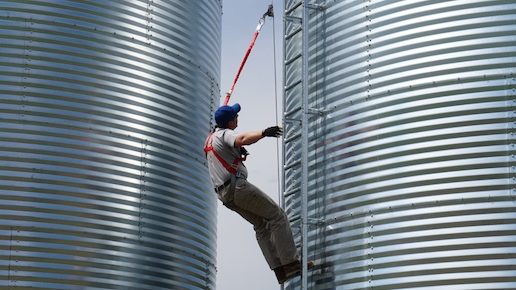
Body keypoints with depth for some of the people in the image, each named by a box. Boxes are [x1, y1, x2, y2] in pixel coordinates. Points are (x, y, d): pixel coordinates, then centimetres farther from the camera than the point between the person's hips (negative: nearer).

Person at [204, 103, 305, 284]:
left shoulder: (210, 137, 17)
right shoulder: (226, 134, -11)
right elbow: (242, 139, -35)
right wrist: (263, 133, -45)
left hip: (225, 194, 10)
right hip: (237, 186, -10)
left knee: (261, 225, 14)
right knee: (277, 216, -5)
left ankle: (279, 269, 7)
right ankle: (290, 263, -11)